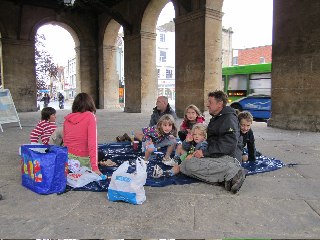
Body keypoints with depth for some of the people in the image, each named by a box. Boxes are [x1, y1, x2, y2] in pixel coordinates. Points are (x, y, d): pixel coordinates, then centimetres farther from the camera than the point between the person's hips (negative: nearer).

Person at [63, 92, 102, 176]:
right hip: (82, 159, -5)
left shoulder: (67, 118, 6)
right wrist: (95, 167, -17)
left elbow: (64, 140, 15)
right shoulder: (90, 117, -8)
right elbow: (92, 142, -15)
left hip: (67, 156, 5)